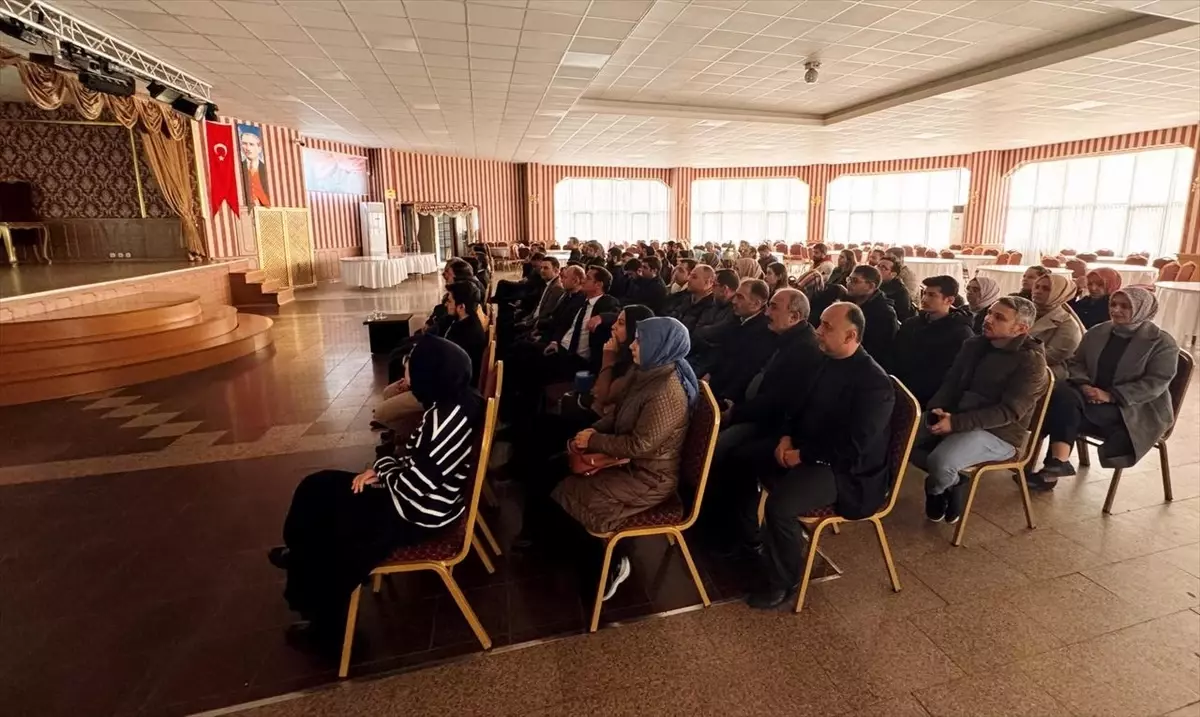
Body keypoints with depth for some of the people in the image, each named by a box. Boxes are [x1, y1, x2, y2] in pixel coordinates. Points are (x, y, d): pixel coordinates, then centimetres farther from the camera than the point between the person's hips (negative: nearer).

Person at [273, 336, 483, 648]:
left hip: (422, 514, -9)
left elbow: (413, 487, -26)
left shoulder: (447, 418, -31)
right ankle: (302, 557, 35)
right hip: (421, 495, 9)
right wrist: (382, 469, -1)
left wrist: (383, 467, -8)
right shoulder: (448, 402, -2)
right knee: (319, 488, 13)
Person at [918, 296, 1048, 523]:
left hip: (997, 432, -7)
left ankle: (936, 490, 5)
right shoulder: (974, 345, 9)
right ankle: (953, 480, 7)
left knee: (941, 462, -33)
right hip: (955, 417, 7)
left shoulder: (1030, 361, -12)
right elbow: (951, 383, 10)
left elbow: (1009, 411, -19)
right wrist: (935, 409, -12)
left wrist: (956, 423, -28)